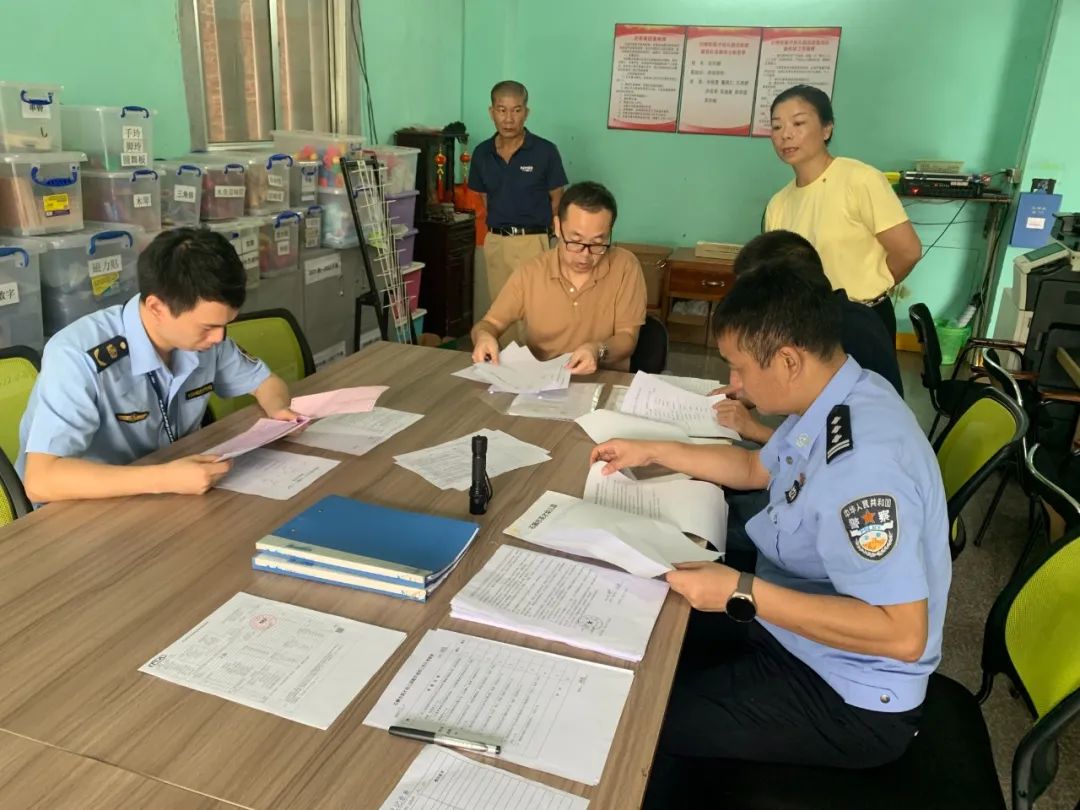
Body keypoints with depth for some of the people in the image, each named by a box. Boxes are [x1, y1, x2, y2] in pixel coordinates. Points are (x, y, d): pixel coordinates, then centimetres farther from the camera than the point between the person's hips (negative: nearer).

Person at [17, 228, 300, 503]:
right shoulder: (80, 356, -25)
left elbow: (265, 380, 8)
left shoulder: (203, 336, -8)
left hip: (174, 496, 5)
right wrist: (163, 479, -38)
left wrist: (278, 412, -12)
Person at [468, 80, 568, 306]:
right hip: (494, 242, 4)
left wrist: (534, 226, 8)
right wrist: (499, 226, 11)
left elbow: (557, 200, 1)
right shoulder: (482, 152, 3)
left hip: (531, 242, -4)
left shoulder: (545, 151, -8)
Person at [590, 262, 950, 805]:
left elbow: (903, 633, -34)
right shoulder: (833, 399, -4)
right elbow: (757, 468, 14)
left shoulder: (862, 462, -34)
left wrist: (743, 594, -33)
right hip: (802, 628, 9)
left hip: (850, 699, -9)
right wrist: (652, 452, 12)